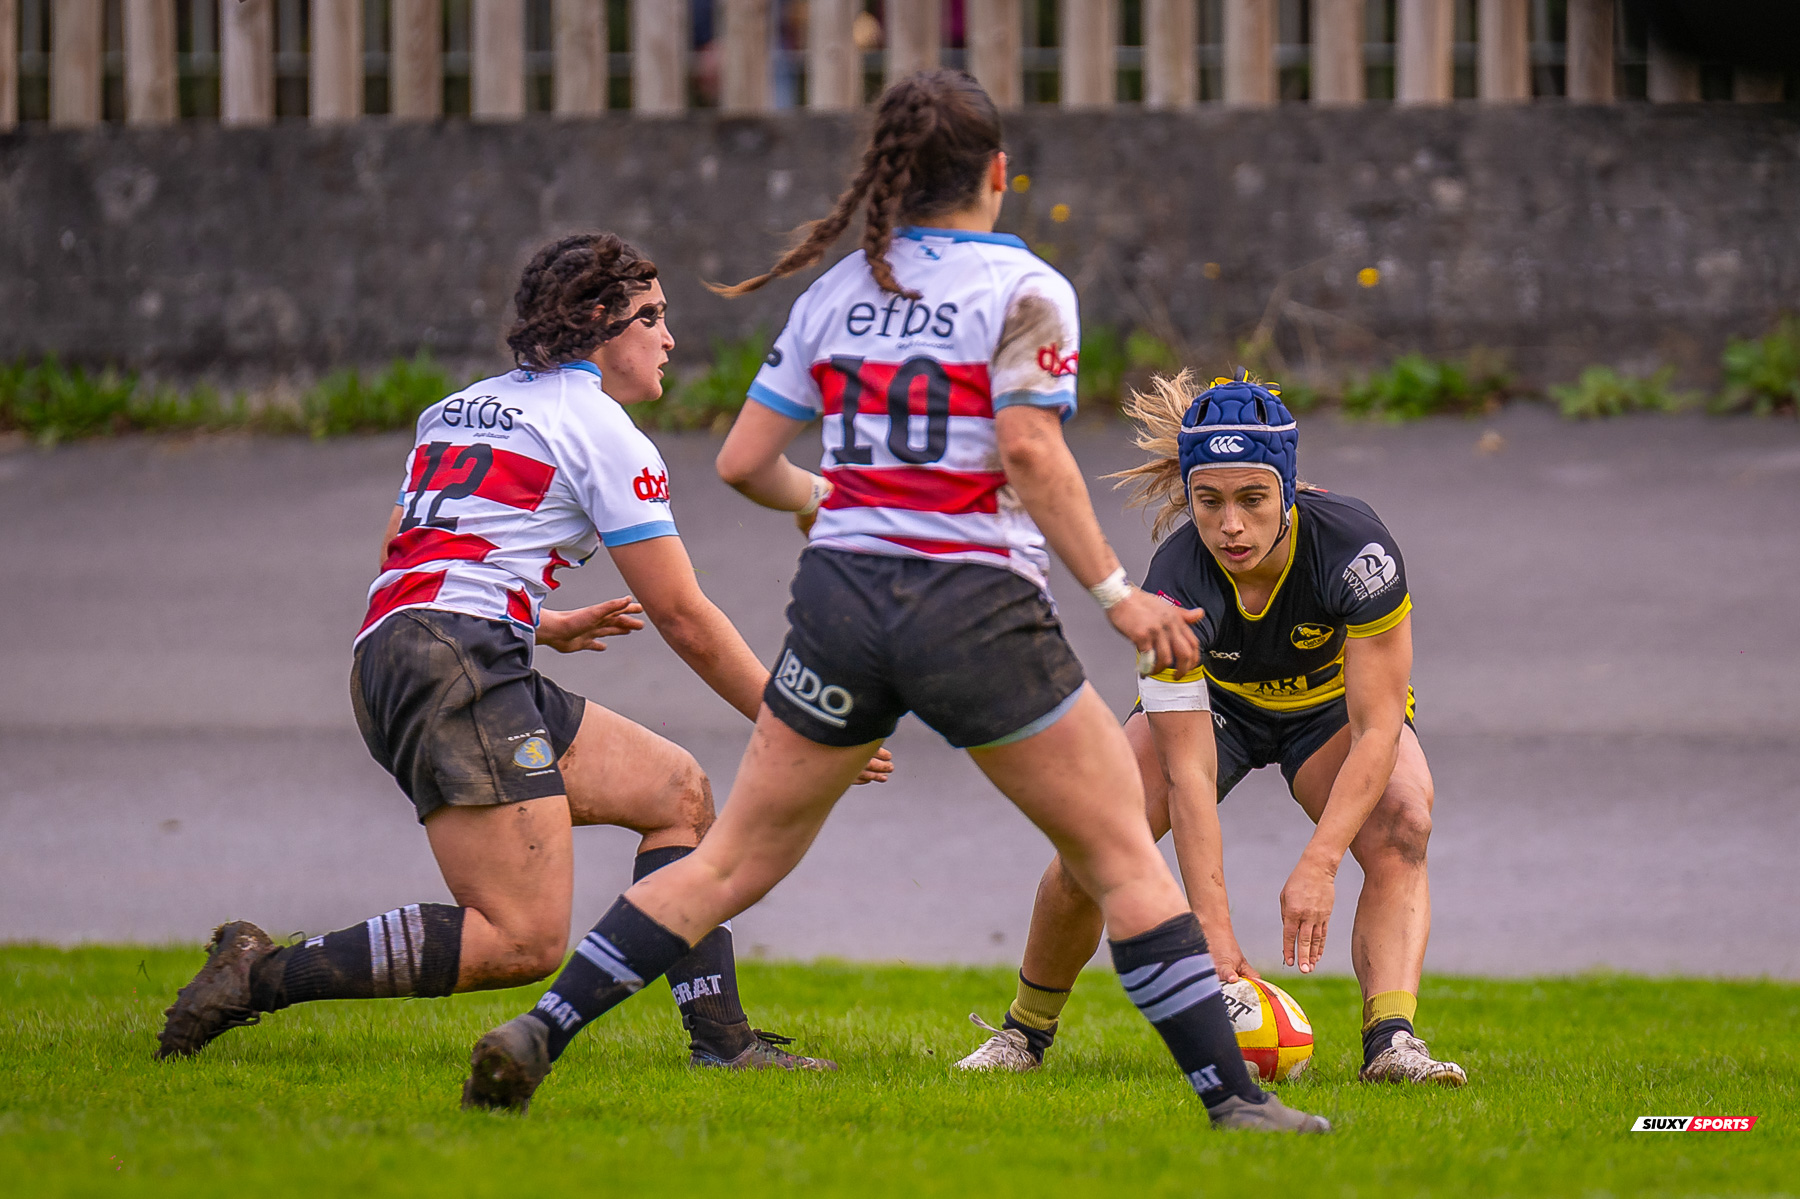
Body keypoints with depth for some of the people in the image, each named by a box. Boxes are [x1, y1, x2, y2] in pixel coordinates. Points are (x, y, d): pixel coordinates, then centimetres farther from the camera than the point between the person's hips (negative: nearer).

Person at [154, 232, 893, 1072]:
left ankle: (720, 1039, 6)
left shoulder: (460, 409, 25)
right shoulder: (600, 430, 1)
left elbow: (400, 552, 33)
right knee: (526, 941, -18)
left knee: (678, 791, 14)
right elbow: (683, 618, 1)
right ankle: (261, 976, -16)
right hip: (458, 663, -10)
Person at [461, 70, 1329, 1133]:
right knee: (1123, 852, 5)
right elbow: (1031, 452, -17)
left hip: (840, 602, 4)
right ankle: (1233, 1096, -1)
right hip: (977, 606, -4)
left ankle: (538, 1035, 4)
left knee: (737, 858, 13)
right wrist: (1116, 593, -12)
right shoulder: (1024, 291, -4)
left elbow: (743, 461, 11)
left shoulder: (835, 294, 10)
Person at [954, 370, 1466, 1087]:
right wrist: (1213, 929, -44)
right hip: (1213, 701, 0)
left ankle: (1391, 1041, -38)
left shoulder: (1355, 548, -37)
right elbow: (1188, 770, -35)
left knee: (1402, 826, -30)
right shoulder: (1175, 584, -35)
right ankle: (1026, 1032, 6)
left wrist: (1317, 866, -45)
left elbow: (1377, 729, -33)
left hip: (1334, 706, 0)